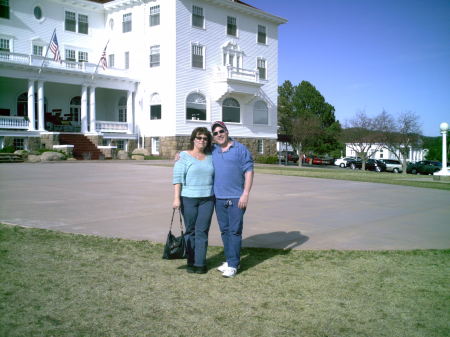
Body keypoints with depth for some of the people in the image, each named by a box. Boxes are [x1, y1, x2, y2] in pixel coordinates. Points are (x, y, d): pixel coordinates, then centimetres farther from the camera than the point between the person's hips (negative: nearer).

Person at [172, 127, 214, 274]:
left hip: (207, 199, 3)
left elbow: (215, 177, 17)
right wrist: (176, 198, -13)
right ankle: (191, 262, 16)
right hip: (188, 199, -2)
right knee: (190, 231, 5)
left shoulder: (210, 157, 11)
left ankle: (200, 263, 6)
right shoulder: (184, 156, -1)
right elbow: (177, 178, -6)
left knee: (202, 231, 1)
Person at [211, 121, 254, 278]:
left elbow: (249, 172, -5)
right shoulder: (212, 151, 11)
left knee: (235, 231, -4)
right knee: (225, 230, 11)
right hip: (219, 198, 5)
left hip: (236, 198, -5)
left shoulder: (240, 149, -2)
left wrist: (245, 194, -12)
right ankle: (229, 260, 23)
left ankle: (233, 265, 1)